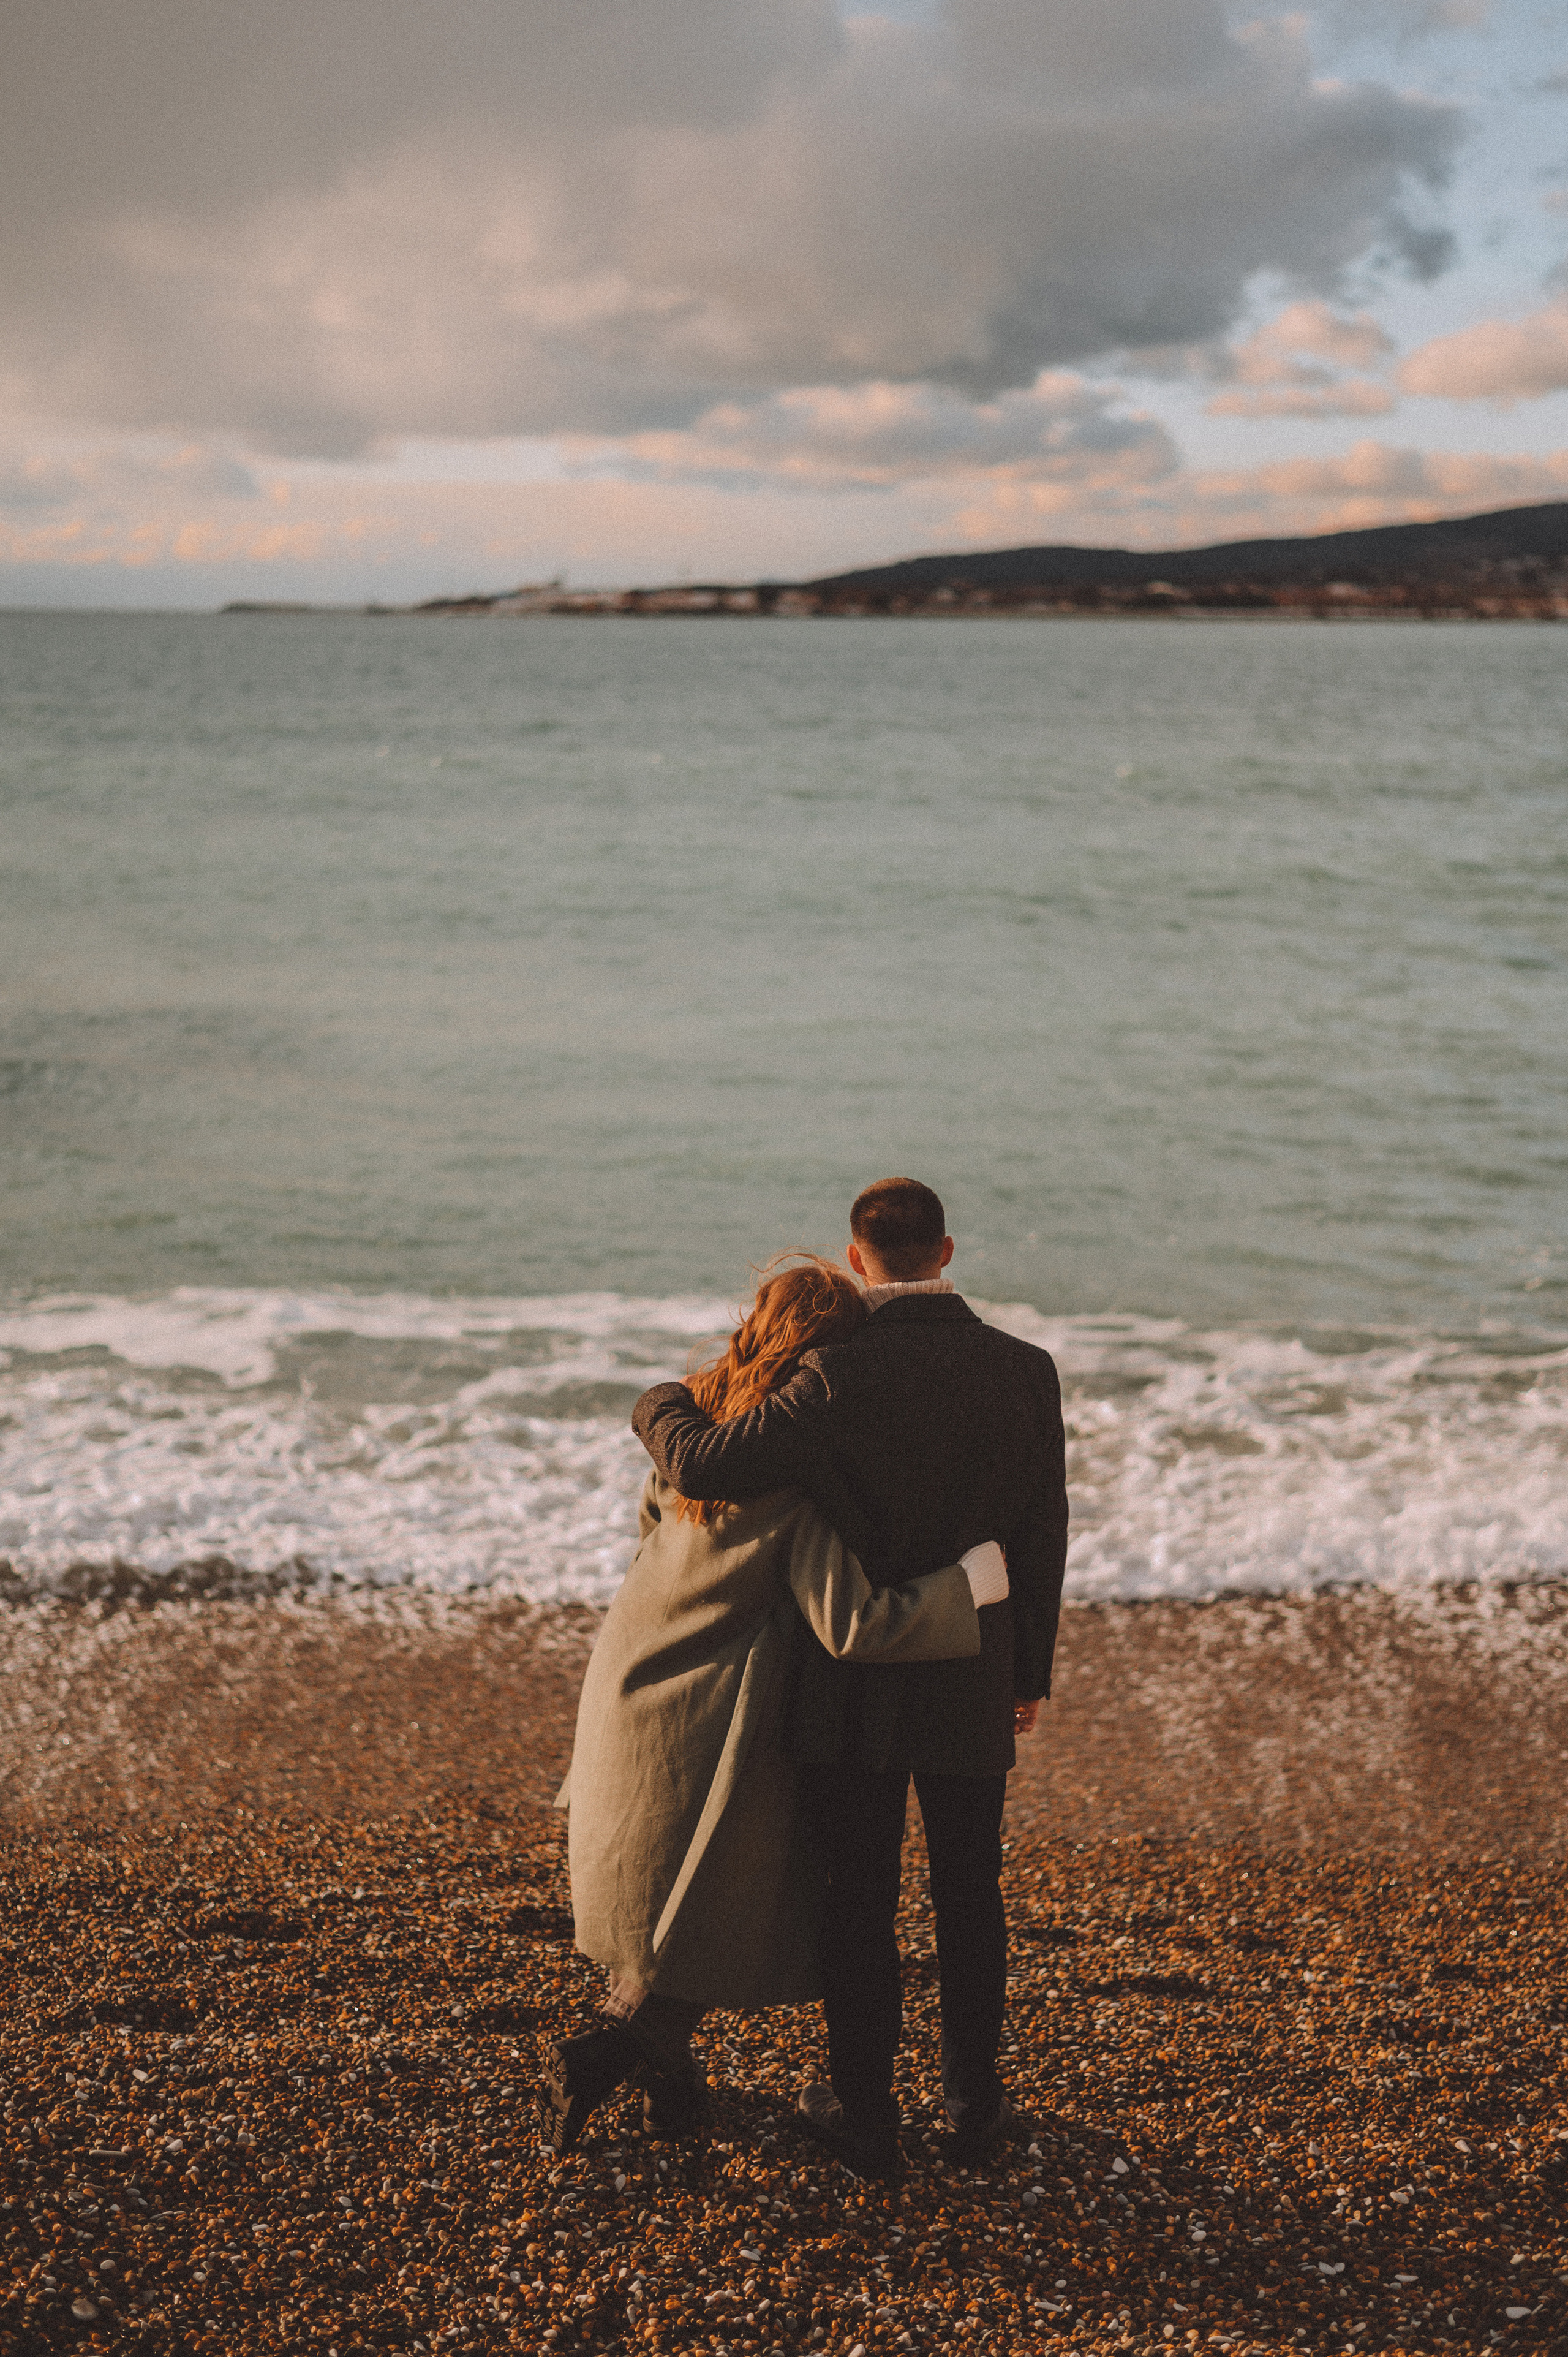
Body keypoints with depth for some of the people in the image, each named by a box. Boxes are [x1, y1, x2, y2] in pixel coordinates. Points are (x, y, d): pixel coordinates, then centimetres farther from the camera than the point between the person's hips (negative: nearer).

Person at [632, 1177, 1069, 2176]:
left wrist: (662, 1405, 2)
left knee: (861, 1898, 11)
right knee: (969, 1894, 18)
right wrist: (1030, 1672, 12)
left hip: (855, 1685, -3)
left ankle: (866, 2112, 22)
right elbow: (1043, 1538, 0)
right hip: (973, 1683, 3)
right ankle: (974, 2101, 30)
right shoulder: (1025, 1371, -7)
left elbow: (703, 1467, -21)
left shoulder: (839, 1375, -18)